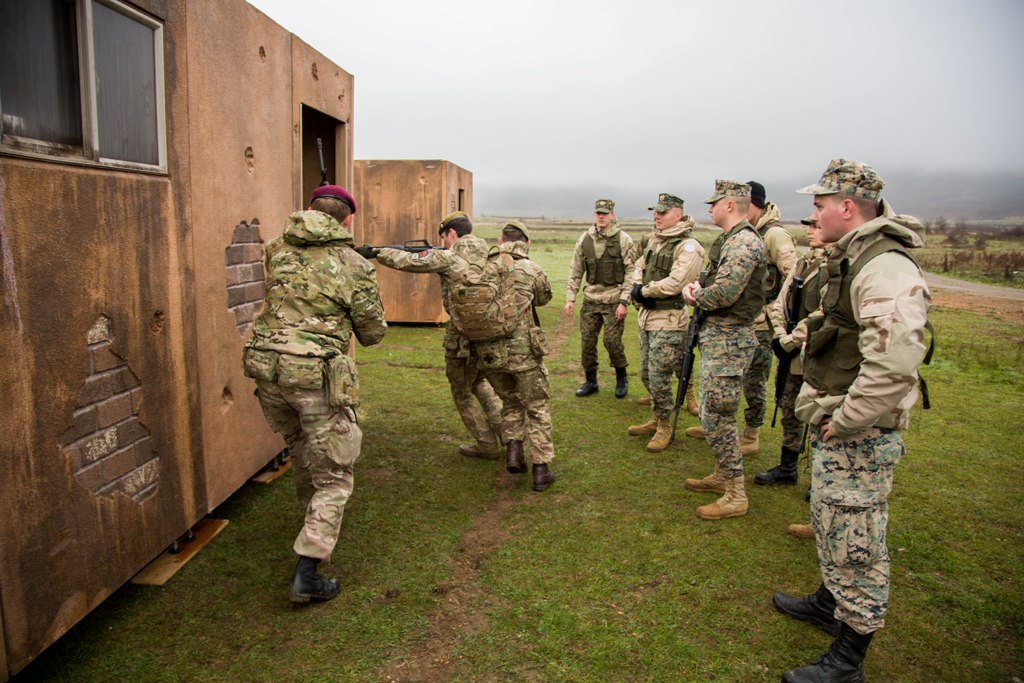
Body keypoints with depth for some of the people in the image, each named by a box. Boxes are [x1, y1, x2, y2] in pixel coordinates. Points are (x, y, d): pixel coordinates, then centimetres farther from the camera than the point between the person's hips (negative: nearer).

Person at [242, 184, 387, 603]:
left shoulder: (277, 251, 7)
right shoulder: (355, 265, -3)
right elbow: (372, 334, 3)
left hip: (266, 366, 6)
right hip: (317, 375, -5)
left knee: (301, 449, 30)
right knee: (334, 477, 6)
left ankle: (315, 518, 52)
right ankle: (306, 577, 1)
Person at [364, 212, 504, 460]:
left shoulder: (449, 257, -10)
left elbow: (408, 261, -8)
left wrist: (375, 252, 3)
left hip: (463, 335, -6)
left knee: (462, 393, 12)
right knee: (480, 381, 28)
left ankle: (487, 446, 19)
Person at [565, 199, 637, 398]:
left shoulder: (623, 239, -5)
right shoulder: (584, 239, 5)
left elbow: (631, 272, -7)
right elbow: (575, 271, 10)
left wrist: (624, 302, -12)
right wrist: (570, 298, 4)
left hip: (614, 300, -4)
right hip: (590, 298, 4)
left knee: (612, 341, -6)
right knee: (586, 341, 5)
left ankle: (621, 379, 19)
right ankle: (590, 381, 21)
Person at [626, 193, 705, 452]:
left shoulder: (688, 246, -16)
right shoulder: (655, 239, 12)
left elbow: (675, 283, -25)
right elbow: (640, 266, 17)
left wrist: (644, 291, -13)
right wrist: (637, 287, -4)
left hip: (668, 322, -9)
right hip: (647, 315, 9)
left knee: (659, 377, -5)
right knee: (647, 375, 17)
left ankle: (665, 426, 15)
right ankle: (656, 420, 33)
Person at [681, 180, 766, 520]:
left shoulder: (743, 242, -17)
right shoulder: (732, 240, 16)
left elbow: (724, 293, -27)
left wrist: (695, 295, -8)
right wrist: (699, 291, -2)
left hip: (728, 340, -11)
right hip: (717, 335, 11)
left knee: (717, 417, -6)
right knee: (712, 412, 19)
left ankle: (735, 495, 5)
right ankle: (722, 476, 33)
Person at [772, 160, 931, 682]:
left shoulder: (886, 270, -23)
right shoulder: (851, 258, 11)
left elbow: (893, 369, -32)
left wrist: (842, 424, -21)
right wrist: (826, 414, 16)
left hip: (859, 436, -10)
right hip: (835, 427, 10)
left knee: (854, 541, 2)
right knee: (830, 526, 25)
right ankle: (830, 601, 45)